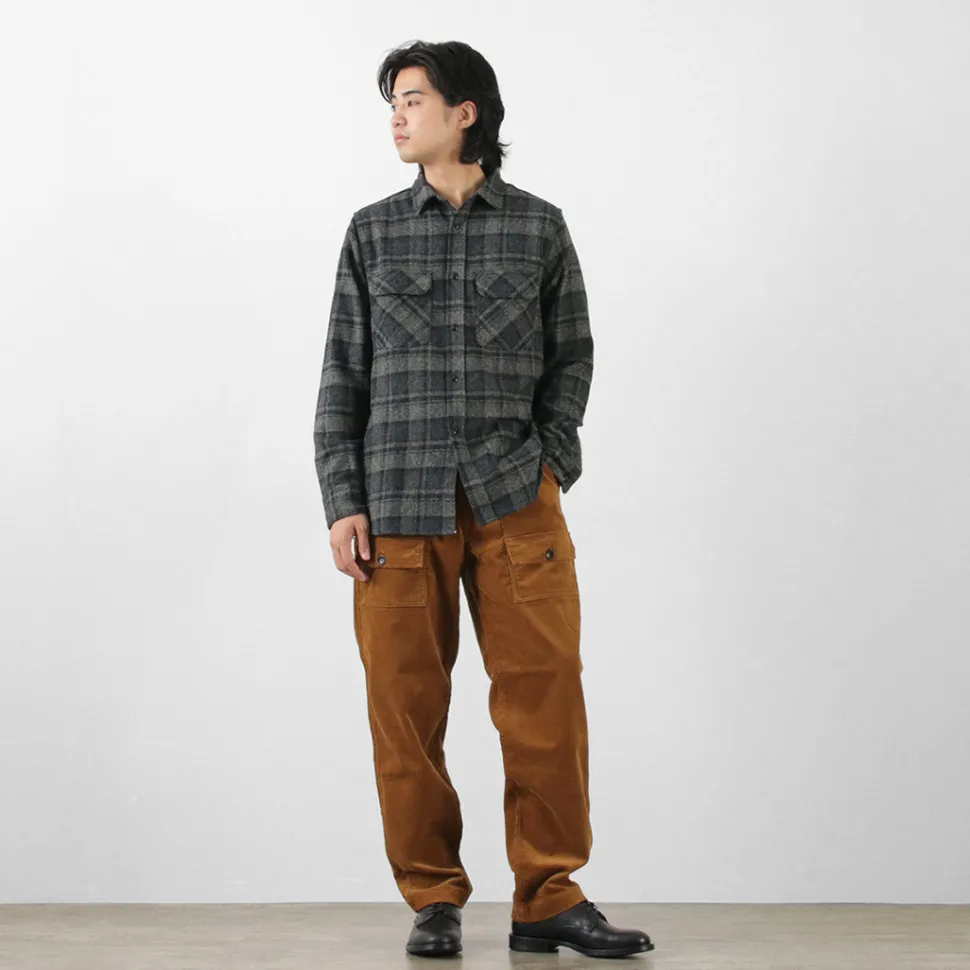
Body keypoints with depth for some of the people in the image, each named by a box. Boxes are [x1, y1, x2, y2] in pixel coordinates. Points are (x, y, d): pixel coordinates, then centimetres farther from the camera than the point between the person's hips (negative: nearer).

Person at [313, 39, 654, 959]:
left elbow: (571, 357, 13)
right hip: (398, 504, 1)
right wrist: (342, 502, 1)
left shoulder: (539, 227, 8)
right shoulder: (373, 231, 9)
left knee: (546, 694, -4)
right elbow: (343, 372, 8)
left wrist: (553, 463, 0)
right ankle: (433, 901, 13)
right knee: (406, 706, 1)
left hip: (515, 500, 0)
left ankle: (547, 899, 6)